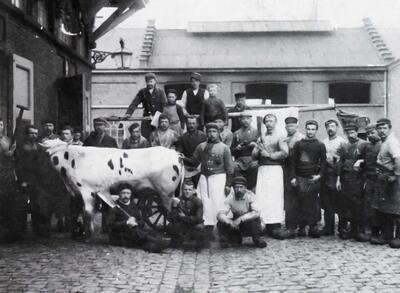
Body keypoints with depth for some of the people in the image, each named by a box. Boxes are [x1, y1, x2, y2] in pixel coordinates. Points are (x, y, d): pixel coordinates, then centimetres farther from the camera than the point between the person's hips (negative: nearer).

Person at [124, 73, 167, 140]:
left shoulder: (160, 92, 1)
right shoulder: (142, 92, 9)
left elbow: (164, 106, -6)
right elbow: (134, 103, 2)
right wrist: (128, 113, -13)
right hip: (146, 119, 2)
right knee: (145, 139, -3)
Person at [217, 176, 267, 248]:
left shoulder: (250, 195, -18)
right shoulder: (230, 198, -12)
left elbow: (256, 212, -32)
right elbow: (220, 215, -20)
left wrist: (240, 219, -40)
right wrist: (230, 222, -40)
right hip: (236, 225, 3)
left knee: (255, 219, -35)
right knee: (221, 223, -22)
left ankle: (257, 240, -7)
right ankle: (236, 239, 4)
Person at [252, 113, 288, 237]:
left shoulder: (279, 138, 4)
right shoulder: (261, 138, 18)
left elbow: (285, 153, -12)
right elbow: (253, 155, 14)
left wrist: (269, 154, -8)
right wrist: (258, 149, -6)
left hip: (275, 168, -4)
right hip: (262, 169, 4)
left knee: (274, 196, -9)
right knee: (261, 197, -3)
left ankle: (276, 225, -6)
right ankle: (266, 224, 2)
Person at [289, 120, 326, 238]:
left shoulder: (320, 145, 7)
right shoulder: (298, 144, 10)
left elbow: (323, 162, 7)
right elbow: (293, 161, 9)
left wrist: (319, 175, -7)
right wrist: (293, 177, 1)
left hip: (313, 178, -1)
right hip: (300, 178, 1)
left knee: (312, 202, -2)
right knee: (300, 202, -1)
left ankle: (313, 227, 2)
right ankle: (301, 226, 5)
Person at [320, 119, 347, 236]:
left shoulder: (342, 141, -1)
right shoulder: (323, 142, 13)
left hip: (337, 174, -5)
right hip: (326, 174, 5)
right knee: (327, 202, 7)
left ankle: (342, 228, 9)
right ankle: (328, 228, 14)